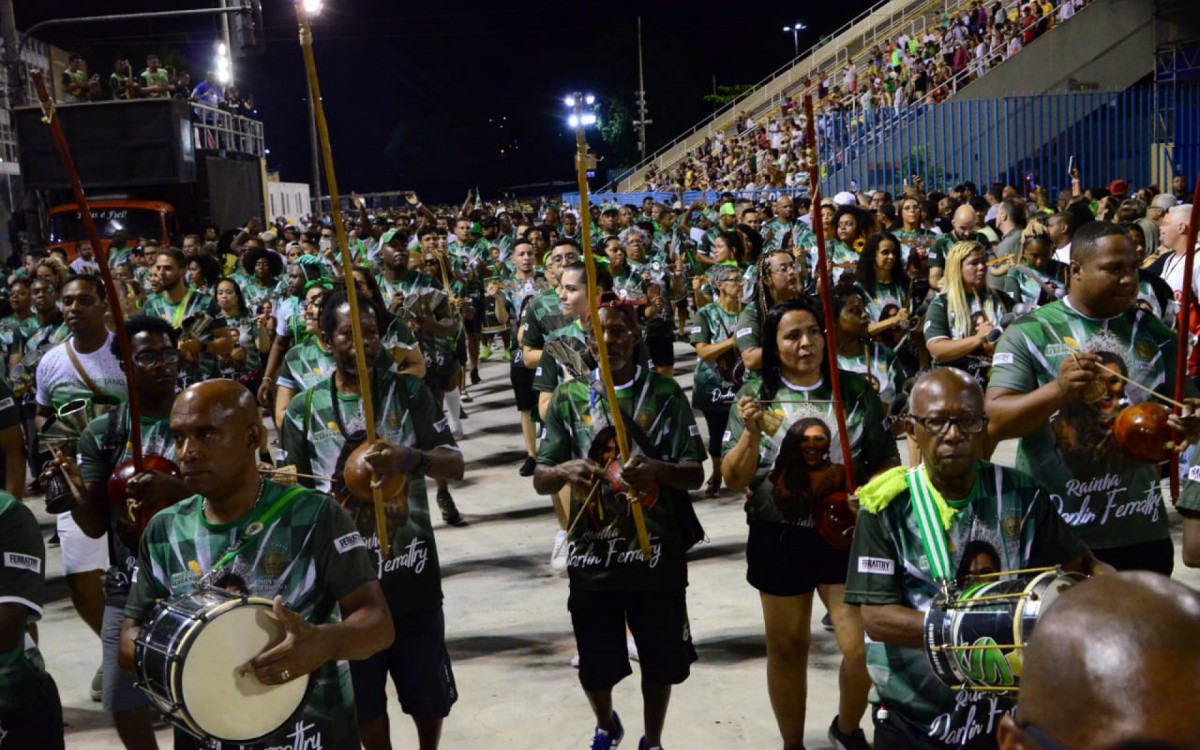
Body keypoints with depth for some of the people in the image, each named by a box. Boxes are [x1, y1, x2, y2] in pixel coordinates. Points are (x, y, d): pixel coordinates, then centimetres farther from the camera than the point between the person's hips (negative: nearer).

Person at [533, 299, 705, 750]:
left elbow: (695, 475, -5)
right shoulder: (569, 398, 1)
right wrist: (564, 469, -24)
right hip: (591, 555, 1)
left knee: (660, 660, 13)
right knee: (596, 665, 13)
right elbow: (540, 481, 0)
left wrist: (659, 470, -27)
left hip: (656, 552, 0)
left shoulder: (665, 393, -2)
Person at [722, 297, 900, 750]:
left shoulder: (856, 391, -1)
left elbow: (887, 462, 5)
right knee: (787, 650, 13)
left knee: (864, 648, -3)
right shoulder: (755, 396, -3)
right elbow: (733, 480, -5)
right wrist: (751, 434, -22)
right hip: (779, 540, 0)